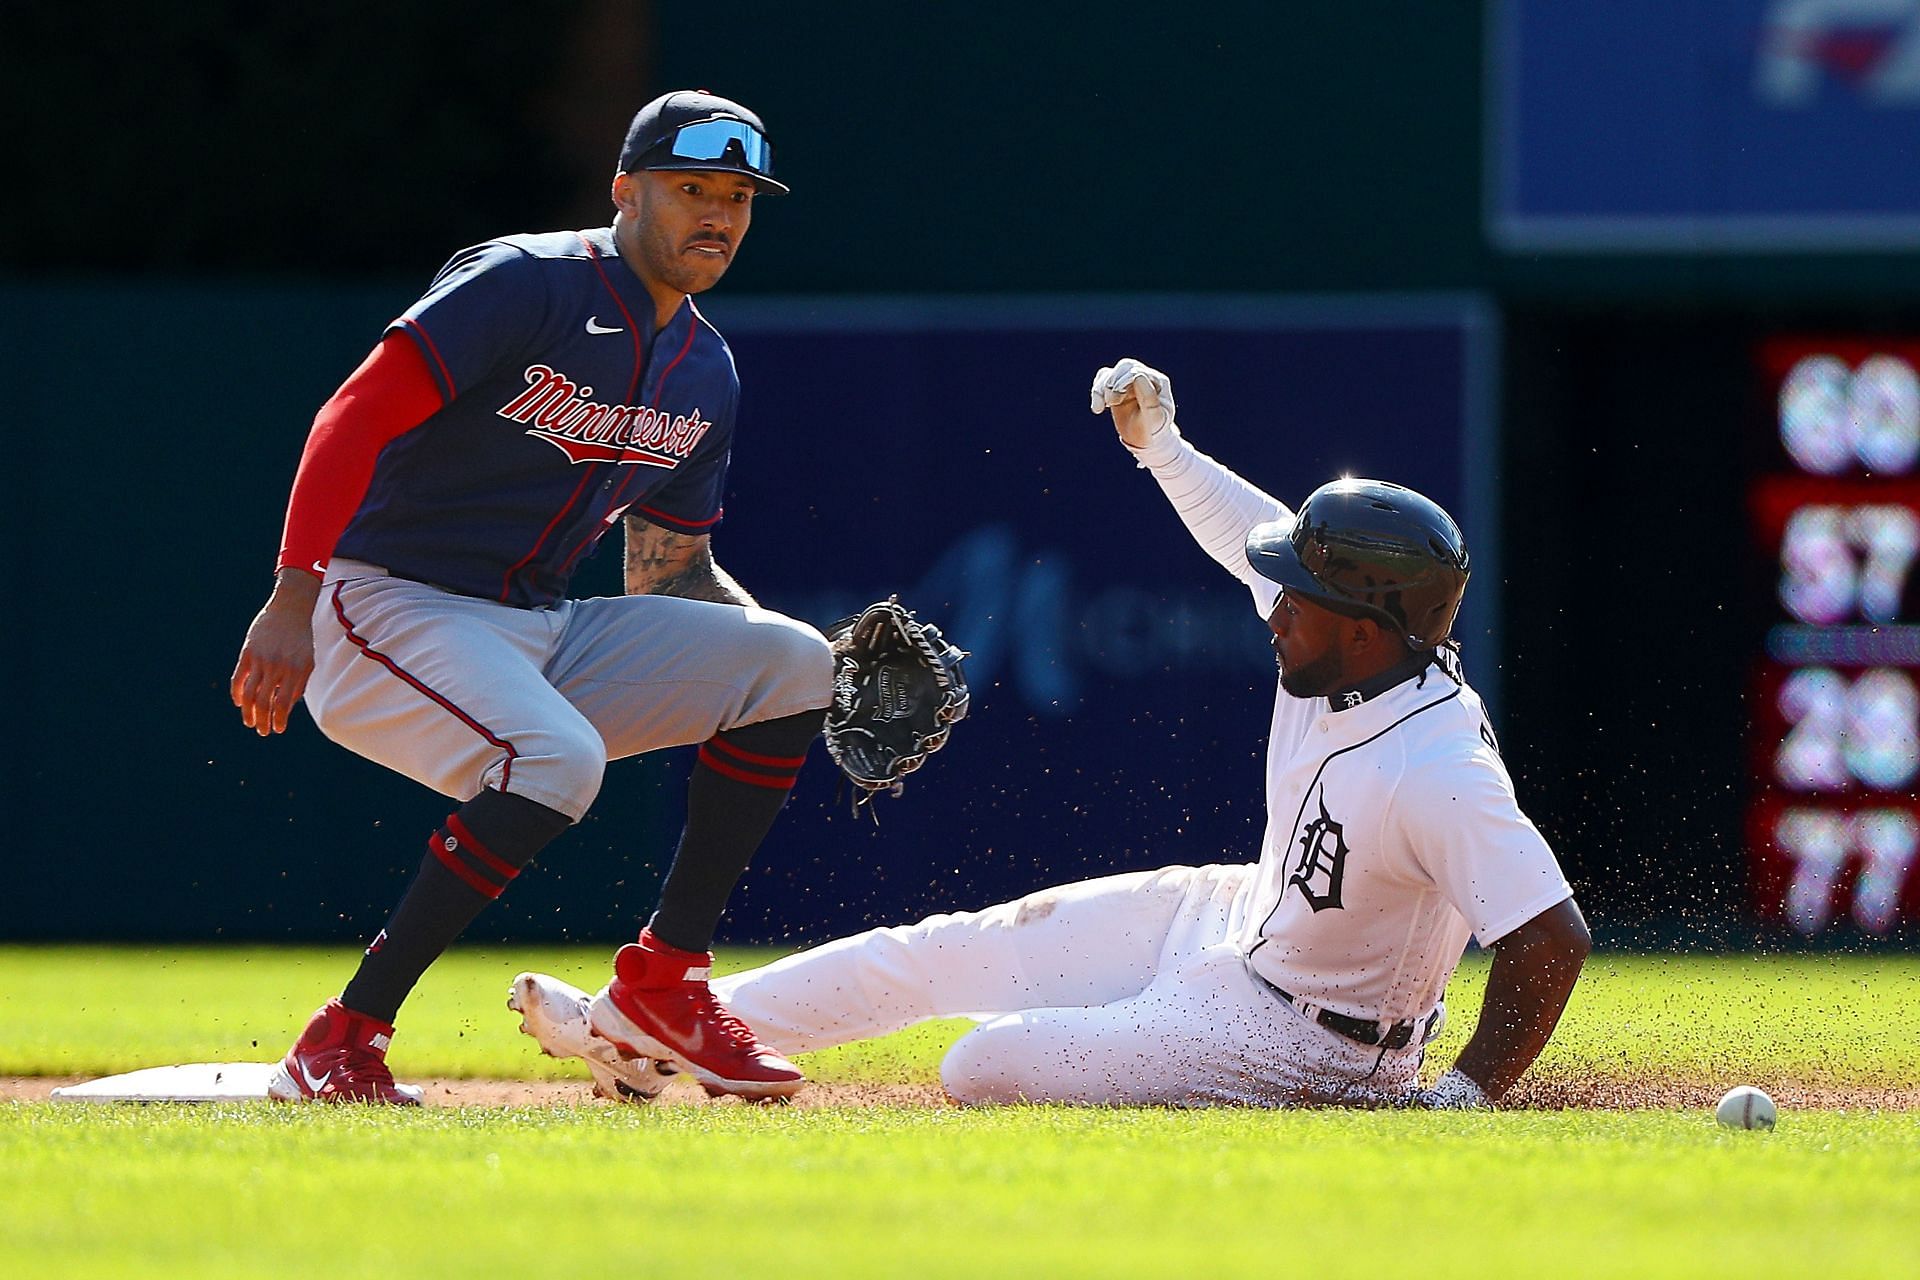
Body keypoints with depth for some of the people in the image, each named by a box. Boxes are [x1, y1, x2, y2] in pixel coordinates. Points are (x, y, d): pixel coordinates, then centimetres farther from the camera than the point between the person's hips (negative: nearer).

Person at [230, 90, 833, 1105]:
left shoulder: (705, 375, 12)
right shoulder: (525, 286, -13)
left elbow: (670, 571, 19)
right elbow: (355, 417, -20)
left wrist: (814, 662, 1)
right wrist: (293, 599, -31)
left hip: (541, 638, 8)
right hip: (388, 611, -8)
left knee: (790, 666, -4)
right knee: (558, 757, -34)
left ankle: (662, 982, 0)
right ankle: (341, 1047, -27)